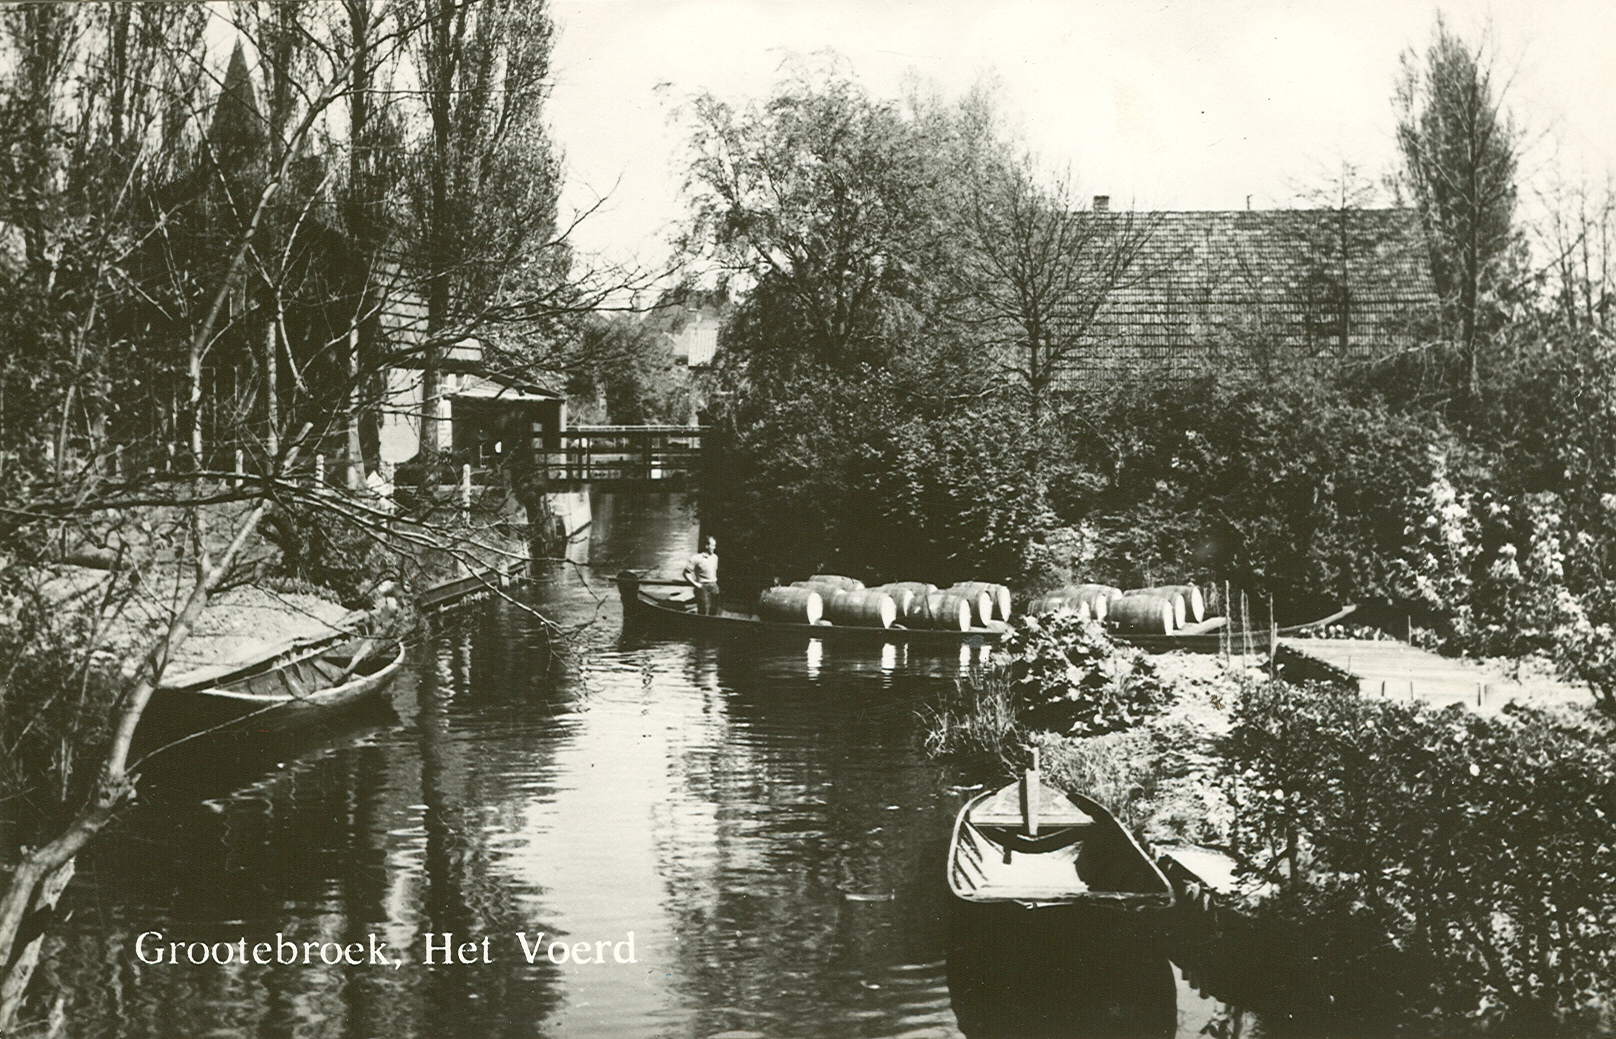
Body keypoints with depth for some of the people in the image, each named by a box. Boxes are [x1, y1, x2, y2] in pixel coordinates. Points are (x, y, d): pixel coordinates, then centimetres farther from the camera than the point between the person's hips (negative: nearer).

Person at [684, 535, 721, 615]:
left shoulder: (715, 557, 9)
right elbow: (686, 573, -10)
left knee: (714, 611, 9)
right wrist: (695, 584, -14)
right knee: (703, 612, -6)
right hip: (703, 587, -7)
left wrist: (715, 580, 14)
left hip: (713, 586, 7)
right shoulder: (697, 558, -13)